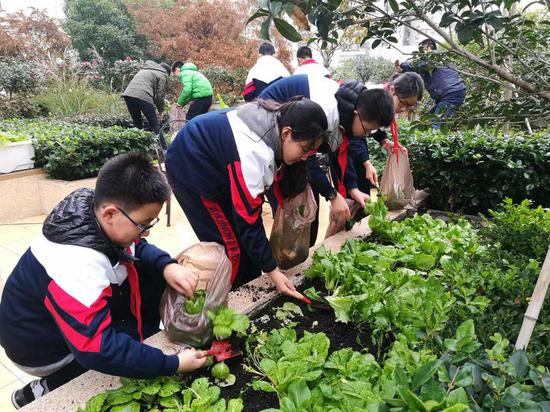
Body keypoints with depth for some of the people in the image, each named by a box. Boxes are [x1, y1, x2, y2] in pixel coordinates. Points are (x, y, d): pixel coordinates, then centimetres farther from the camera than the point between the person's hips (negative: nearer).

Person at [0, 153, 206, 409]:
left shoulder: (93, 207, -17)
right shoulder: (79, 268, -40)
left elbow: (136, 248, 0)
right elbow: (95, 350, -37)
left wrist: (167, 265, -21)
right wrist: (172, 365, -32)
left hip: (82, 319, 7)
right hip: (43, 349, -7)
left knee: (154, 278, -4)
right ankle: (45, 390, -2)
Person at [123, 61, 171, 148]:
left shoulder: (144, 70, 34)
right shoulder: (162, 75, 12)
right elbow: (160, 95, 5)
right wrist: (160, 112, 16)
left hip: (128, 94, 6)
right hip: (143, 97, -6)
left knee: (137, 124, 16)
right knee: (155, 125, 3)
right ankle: (163, 149, 3)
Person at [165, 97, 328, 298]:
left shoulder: (276, 123, -13)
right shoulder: (251, 152, -37)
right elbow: (247, 218, -31)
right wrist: (272, 271, -24)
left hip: (214, 162, 8)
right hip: (191, 169, -8)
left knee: (247, 237, 7)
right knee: (231, 244, -6)